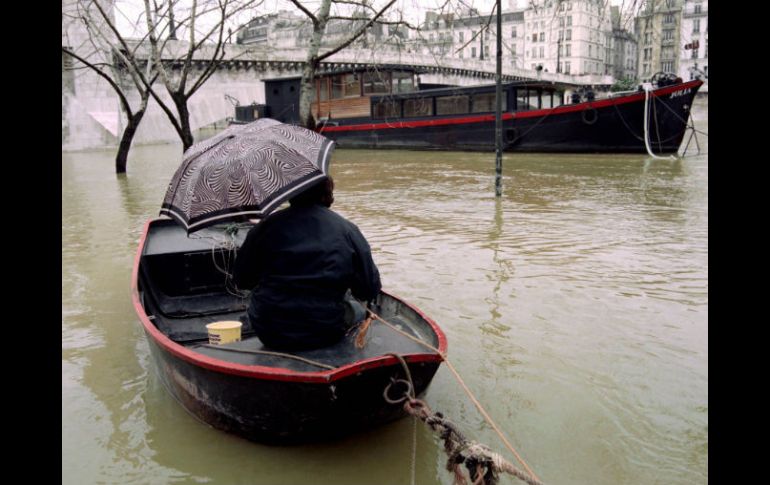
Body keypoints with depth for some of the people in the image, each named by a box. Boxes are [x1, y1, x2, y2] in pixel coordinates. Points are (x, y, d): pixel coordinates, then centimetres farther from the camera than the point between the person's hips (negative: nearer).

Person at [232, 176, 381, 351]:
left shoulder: (267, 226, -3)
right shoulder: (348, 230, -5)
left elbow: (241, 280, 6)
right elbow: (370, 290, -2)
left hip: (270, 336, 1)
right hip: (326, 334, -1)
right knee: (357, 310, 28)